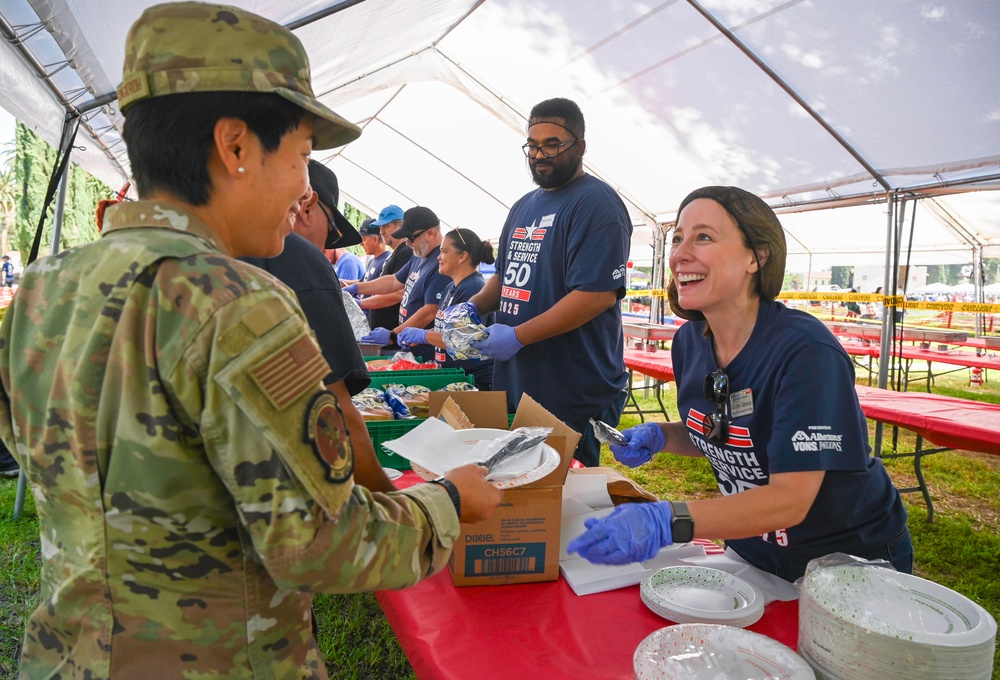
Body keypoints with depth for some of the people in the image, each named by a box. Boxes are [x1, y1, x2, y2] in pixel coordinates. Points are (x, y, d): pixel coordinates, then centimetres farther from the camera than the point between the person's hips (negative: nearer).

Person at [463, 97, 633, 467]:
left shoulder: (596, 203, -12)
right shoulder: (524, 206, 16)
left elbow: (599, 294, -22)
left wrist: (517, 336, -22)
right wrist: (474, 307, 5)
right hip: (515, 387, 8)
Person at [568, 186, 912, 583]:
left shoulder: (805, 352, -30)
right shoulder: (690, 340, -8)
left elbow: (790, 499, -33)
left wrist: (668, 521, -46)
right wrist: (659, 436, -13)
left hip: (852, 562, -6)